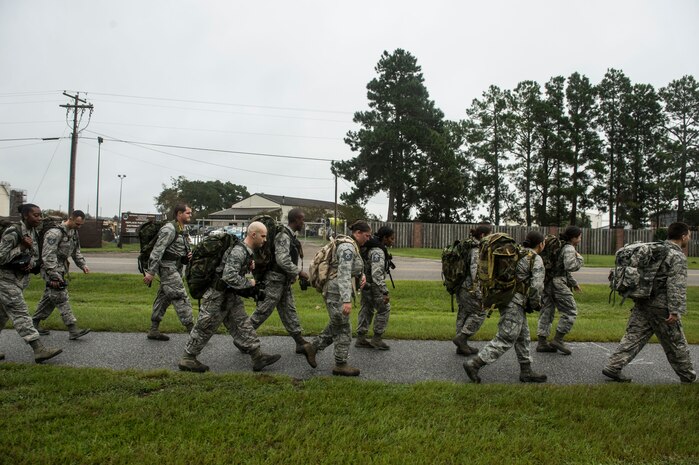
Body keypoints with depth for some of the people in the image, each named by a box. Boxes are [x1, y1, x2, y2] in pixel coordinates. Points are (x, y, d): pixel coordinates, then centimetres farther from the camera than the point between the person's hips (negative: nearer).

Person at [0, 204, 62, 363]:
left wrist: (31, 263, -4)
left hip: (20, 278, 8)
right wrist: (22, 247, -22)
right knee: (20, 313, -10)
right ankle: (39, 350, -14)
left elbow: (35, 255, 17)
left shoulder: (33, 233, 6)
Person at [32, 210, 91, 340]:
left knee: (50, 297, 15)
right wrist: (53, 275, -25)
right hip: (51, 269, -9)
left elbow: (76, 251, 21)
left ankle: (35, 322, 30)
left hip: (62, 269, 9)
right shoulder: (55, 233, -19)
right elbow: (48, 256, -22)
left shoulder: (74, 233, 9)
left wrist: (82, 265, 7)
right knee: (61, 298, -10)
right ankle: (73, 330, -12)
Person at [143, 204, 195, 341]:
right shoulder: (169, 229, -14)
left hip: (175, 268, 10)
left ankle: (154, 330, 19)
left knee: (164, 298, 12)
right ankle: (192, 329, -10)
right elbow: (157, 250, -18)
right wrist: (151, 272, -22)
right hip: (168, 268, -10)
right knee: (181, 298, -11)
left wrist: (187, 255, 4)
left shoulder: (181, 230, 16)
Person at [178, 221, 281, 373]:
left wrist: (249, 267, 4)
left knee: (242, 323, 6)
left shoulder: (246, 251, 7)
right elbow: (230, 276, -32)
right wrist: (249, 283, -18)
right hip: (218, 296, -9)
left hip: (230, 295, 10)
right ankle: (187, 359, 17)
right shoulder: (239, 251, -24)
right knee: (205, 328, 3)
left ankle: (257, 357, 8)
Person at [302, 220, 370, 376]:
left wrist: (362, 275, 1)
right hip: (335, 291, -10)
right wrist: (347, 300, -34)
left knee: (336, 325, 19)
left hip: (335, 291, 10)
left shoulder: (353, 247, 12)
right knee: (344, 328, 2)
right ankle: (341, 365, 13)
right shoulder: (348, 247, -19)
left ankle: (312, 347, 25)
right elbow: (344, 274, -28)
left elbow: (353, 267, 23)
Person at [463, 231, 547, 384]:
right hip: (515, 303, -9)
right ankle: (474, 364, -7)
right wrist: (536, 303, -2)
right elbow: (536, 286, -19)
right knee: (505, 339, -4)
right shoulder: (536, 260, -10)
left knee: (522, 336, 16)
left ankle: (526, 372, 23)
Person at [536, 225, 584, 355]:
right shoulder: (569, 248, -9)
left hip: (547, 281, 9)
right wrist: (579, 258, -4)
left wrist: (573, 282, 29)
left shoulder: (559, 245, 20)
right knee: (570, 311, 2)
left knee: (547, 311, 10)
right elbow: (570, 266, -23)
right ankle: (557, 340, 3)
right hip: (557, 283, -9)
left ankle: (542, 342, 12)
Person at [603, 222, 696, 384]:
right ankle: (688, 378, 25)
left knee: (633, 337, 6)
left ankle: (613, 367, 0)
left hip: (642, 303, 7)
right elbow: (676, 287, -19)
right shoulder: (678, 257, -12)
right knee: (676, 344, 9)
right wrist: (675, 311, -20)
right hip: (661, 307, -7)